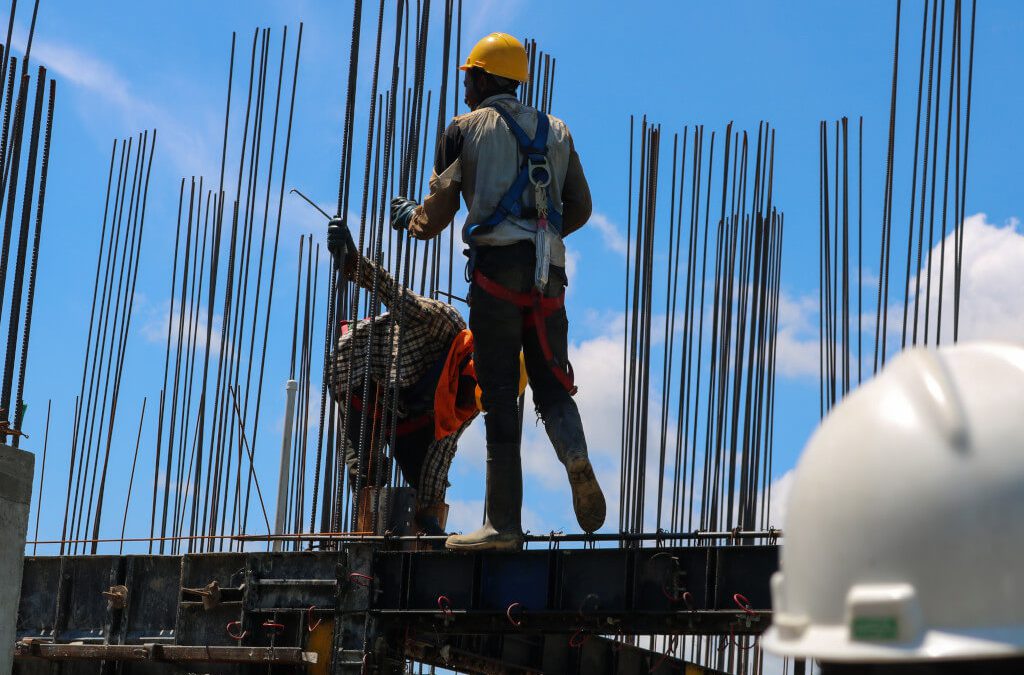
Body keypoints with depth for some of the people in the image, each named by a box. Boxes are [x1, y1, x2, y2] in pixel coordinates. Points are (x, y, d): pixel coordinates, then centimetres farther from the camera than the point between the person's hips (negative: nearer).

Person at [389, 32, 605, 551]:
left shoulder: (466, 129, 9)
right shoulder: (556, 131, 21)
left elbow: (437, 214, 7)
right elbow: (579, 209, 20)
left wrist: (408, 216, 29)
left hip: (497, 265, -3)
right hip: (549, 273, 4)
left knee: (500, 396, -3)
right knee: (552, 386, 9)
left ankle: (503, 523, -5)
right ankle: (577, 460, -24)